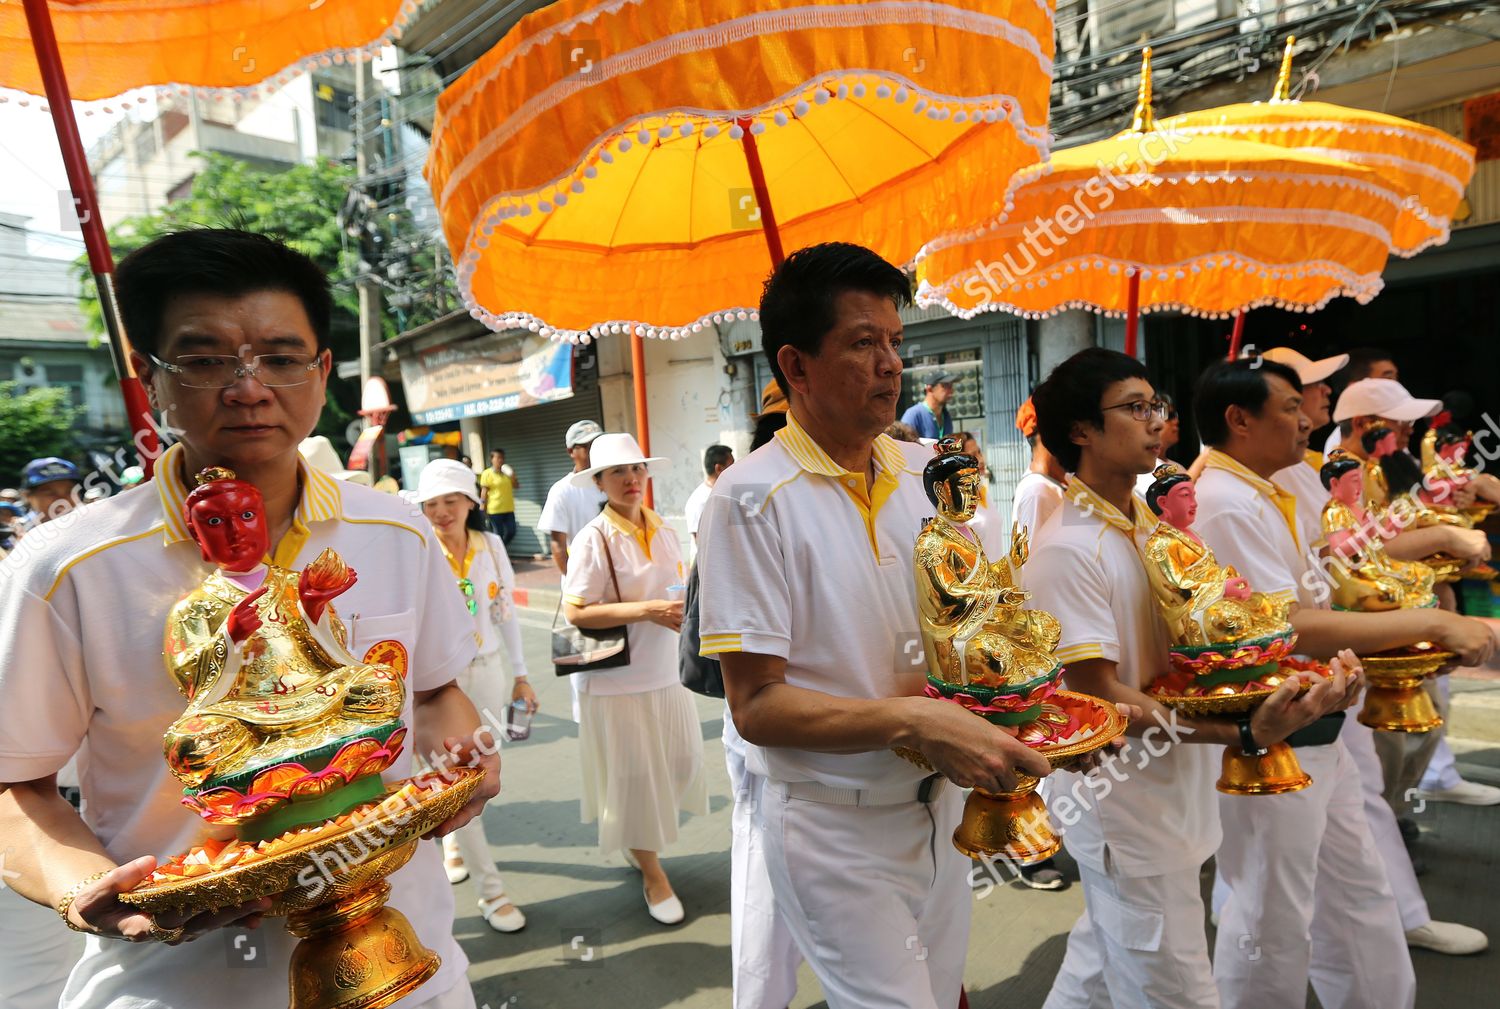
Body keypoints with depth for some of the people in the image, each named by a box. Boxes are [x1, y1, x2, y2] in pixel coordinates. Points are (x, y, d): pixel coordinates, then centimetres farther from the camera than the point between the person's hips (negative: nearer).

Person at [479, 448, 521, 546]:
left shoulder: (507, 472, 12)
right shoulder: (487, 473, -6)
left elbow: (517, 487, 14)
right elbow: (484, 492, -7)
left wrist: (513, 476, -4)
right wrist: (484, 510, -10)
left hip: (508, 509, 6)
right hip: (494, 510, -6)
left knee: (511, 532, 6)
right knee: (498, 534, 1)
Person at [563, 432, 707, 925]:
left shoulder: (662, 530, 4)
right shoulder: (594, 538, -15)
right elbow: (575, 612, -19)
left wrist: (682, 613, -6)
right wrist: (648, 611, -24)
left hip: (666, 672, 6)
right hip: (616, 679, -6)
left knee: (680, 763, 13)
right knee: (633, 777, 6)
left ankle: (639, 839, 40)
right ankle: (654, 876, 26)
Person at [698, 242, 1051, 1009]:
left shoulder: (924, 473, 1)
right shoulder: (754, 499, -18)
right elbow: (756, 705, -19)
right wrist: (914, 721, -28)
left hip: (937, 806, 6)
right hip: (834, 829, -6)